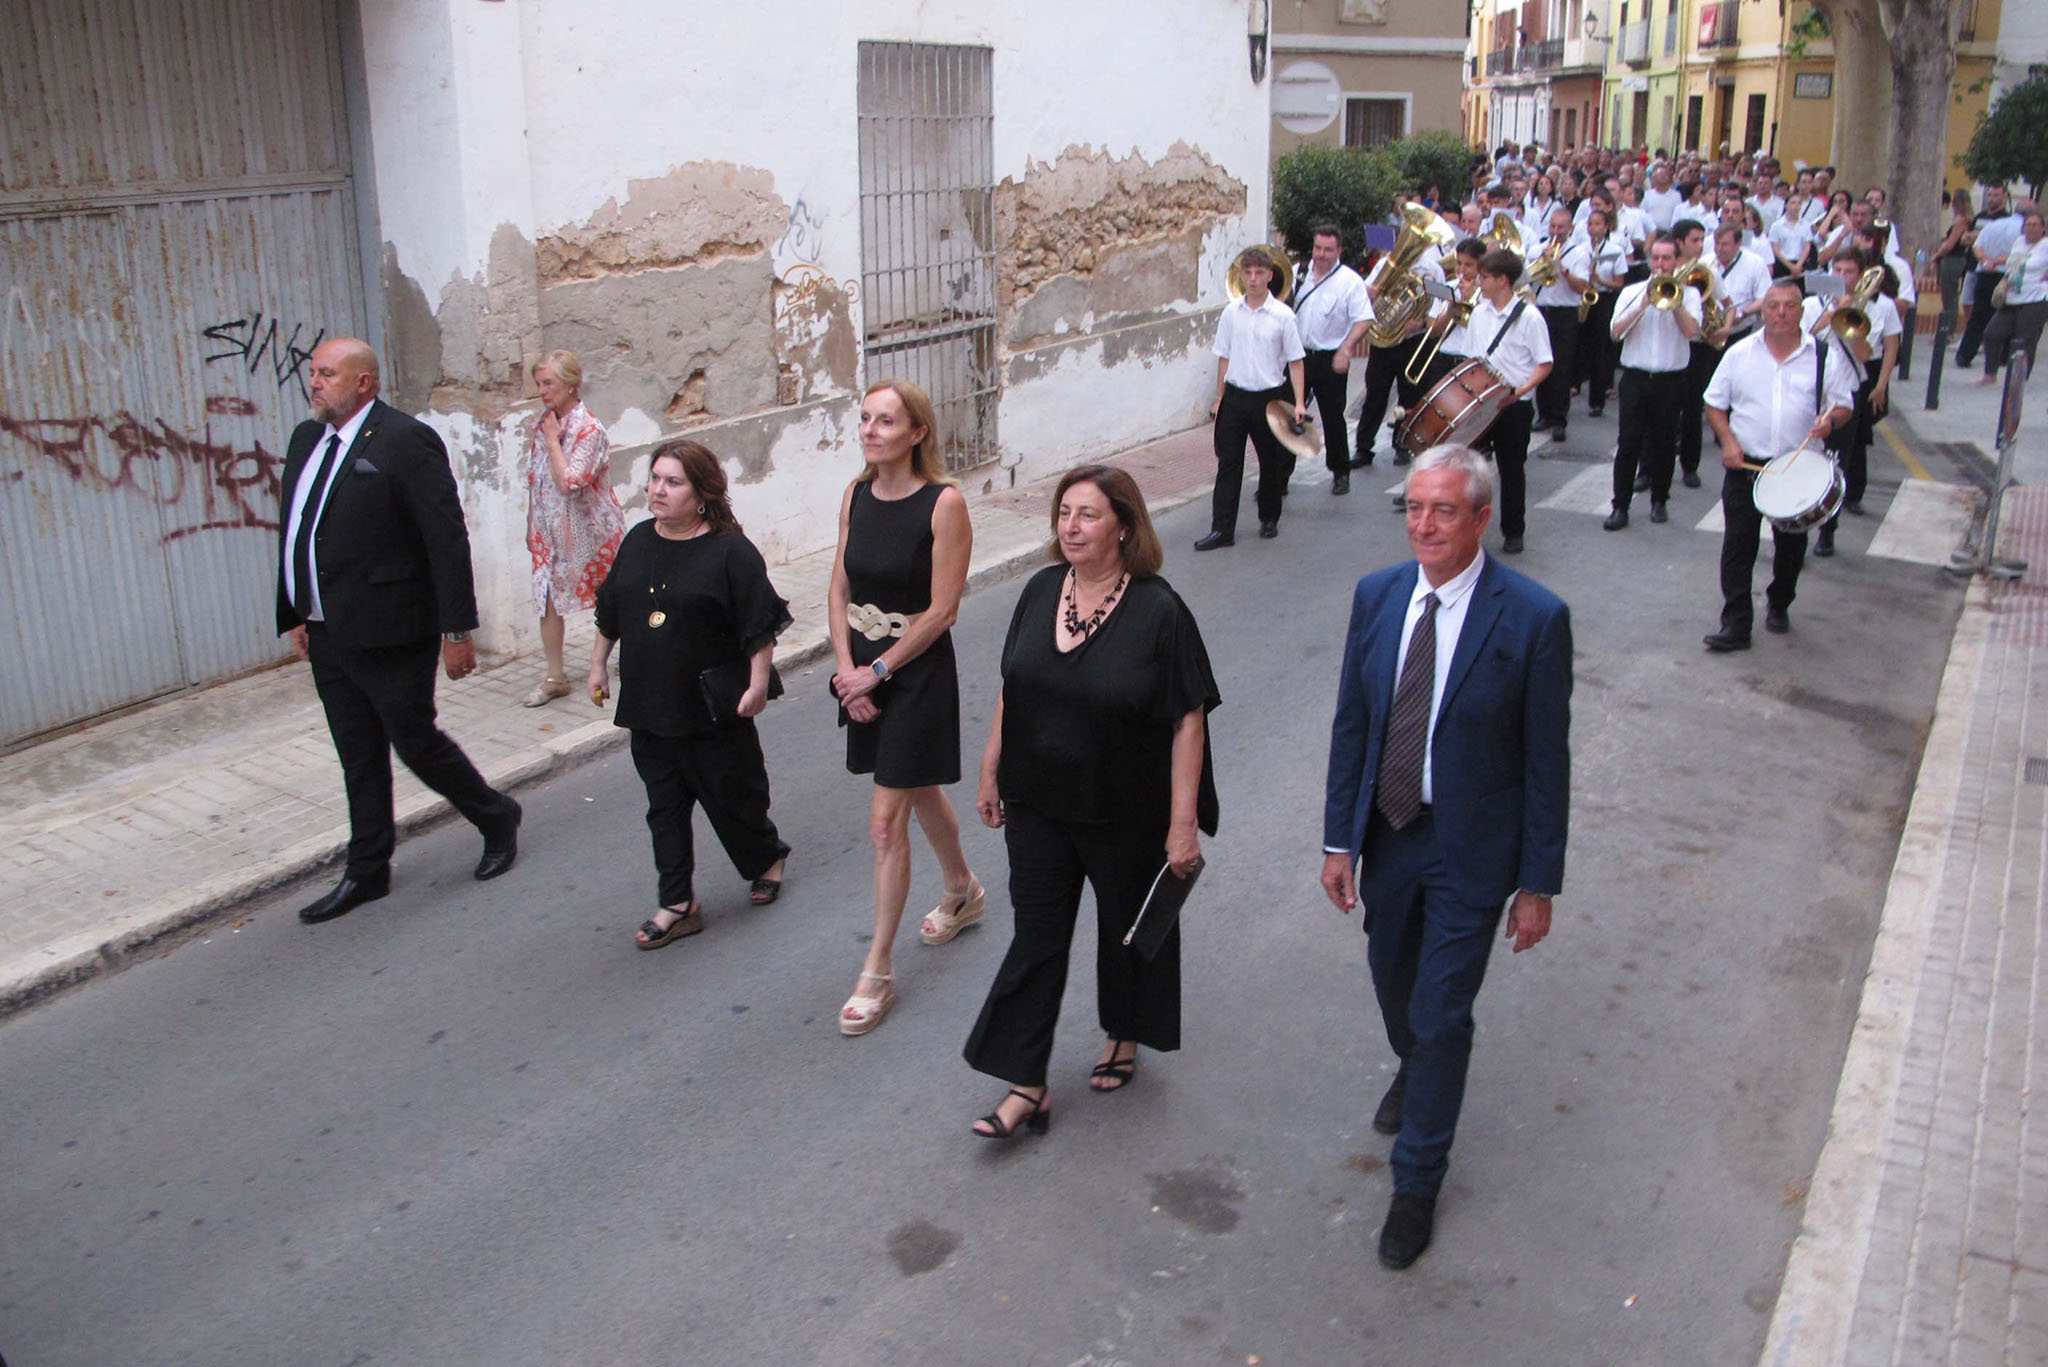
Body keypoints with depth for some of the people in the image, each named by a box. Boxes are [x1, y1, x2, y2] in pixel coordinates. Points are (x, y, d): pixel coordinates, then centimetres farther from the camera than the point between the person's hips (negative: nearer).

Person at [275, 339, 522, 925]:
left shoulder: (407, 441, -14)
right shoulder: (306, 438, 11)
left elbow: (447, 539, -16)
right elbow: (294, 532, 17)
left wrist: (458, 629, -17)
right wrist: (294, 614, 14)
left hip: (388, 634, -7)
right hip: (326, 634, 8)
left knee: (415, 740, 3)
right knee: (358, 757, 15)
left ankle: (496, 817, 27)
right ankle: (366, 873, 27)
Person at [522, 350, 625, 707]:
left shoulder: (589, 430, -19)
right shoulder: (541, 425, 3)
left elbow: (569, 483, -29)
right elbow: (534, 480, 12)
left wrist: (554, 441, -21)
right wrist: (531, 525, 14)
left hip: (590, 528, -6)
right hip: (551, 529, 6)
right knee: (547, 599, 0)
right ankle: (555, 677, 7)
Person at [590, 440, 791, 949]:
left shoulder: (730, 550, -13)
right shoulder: (638, 542, 6)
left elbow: (760, 625, -12)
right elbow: (610, 613, 17)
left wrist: (758, 684, -14)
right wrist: (598, 664, 18)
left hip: (712, 706, -5)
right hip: (648, 704, 6)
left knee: (731, 796, 8)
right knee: (665, 806, 8)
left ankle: (767, 858, 37)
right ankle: (679, 906, 17)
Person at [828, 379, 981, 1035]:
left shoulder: (944, 503, -17)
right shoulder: (856, 494, 1)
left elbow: (941, 611, -16)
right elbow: (840, 588, 6)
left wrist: (878, 670, -12)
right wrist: (845, 664, -6)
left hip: (919, 668, -6)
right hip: (862, 668, 6)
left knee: (886, 821, -4)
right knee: (920, 792, 24)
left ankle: (878, 970, 8)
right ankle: (963, 891, 49)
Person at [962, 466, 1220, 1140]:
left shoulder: (1158, 610, -17)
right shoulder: (1040, 592, -2)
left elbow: (1188, 722, -16)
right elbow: (1010, 691, 8)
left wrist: (1183, 821, -17)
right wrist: (990, 771, 10)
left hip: (1127, 813, -3)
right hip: (1038, 805, 4)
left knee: (1128, 927, 17)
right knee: (1036, 938, 6)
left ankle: (1124, 1039, 43)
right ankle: (1026, 1085, 14)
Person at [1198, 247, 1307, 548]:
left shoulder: (1282, 315, -5)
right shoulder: (1231, 313, 2)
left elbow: (1295, 361, -3)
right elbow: (1224, 357, 9)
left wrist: (1298, 402, -10)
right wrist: (1220, 398, 7)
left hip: (1270, 397, -2)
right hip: (1236, 396, 2)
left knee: (1271, 461, 10)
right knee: (1228, 463, 0)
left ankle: (1269, 519, 28)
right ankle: (1222, 529, 1)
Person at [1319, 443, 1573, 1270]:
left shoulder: (1533, 618, -18)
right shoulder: (1376, 596, -4)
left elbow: (1547, 760, -12)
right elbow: (1351, 725, 2)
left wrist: (1539, 883, -10)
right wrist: (1339, 839, 2)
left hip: (1472, 850, -4)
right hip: (1387, 832, 5)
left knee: (1442, 1014, 3)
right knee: (1393, 979, 24)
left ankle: (1417, 1183, 23)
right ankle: (1415, 1071, 58)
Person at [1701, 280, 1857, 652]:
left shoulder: (1824, 356, 2)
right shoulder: (1740, 353, 2)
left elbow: (1845, 407, 5)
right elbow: (1714, 404, 6)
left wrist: (1830, 420, -18)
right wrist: (1728, 440, -10)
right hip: (1744, 465, -1)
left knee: (1791, 545, 13)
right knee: (1738, 545, -5)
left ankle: (1779, 606, 35)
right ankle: (1736, 625, -4)